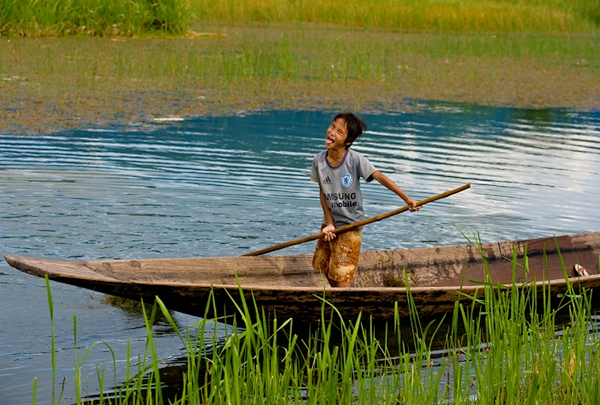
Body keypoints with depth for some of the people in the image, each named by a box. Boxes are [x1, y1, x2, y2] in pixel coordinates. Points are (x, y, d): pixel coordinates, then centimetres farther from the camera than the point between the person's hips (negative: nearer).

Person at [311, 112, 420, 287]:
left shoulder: (355, 159, -19)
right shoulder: (319, 160, -8)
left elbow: (381, 177, -23)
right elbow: (323, 193, -2)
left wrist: (407, 199, -31)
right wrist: (329, 223, -8)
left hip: (350, 224, -5)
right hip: (329, 222, 5)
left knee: (341, 275, -6)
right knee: (325, 267, 17)